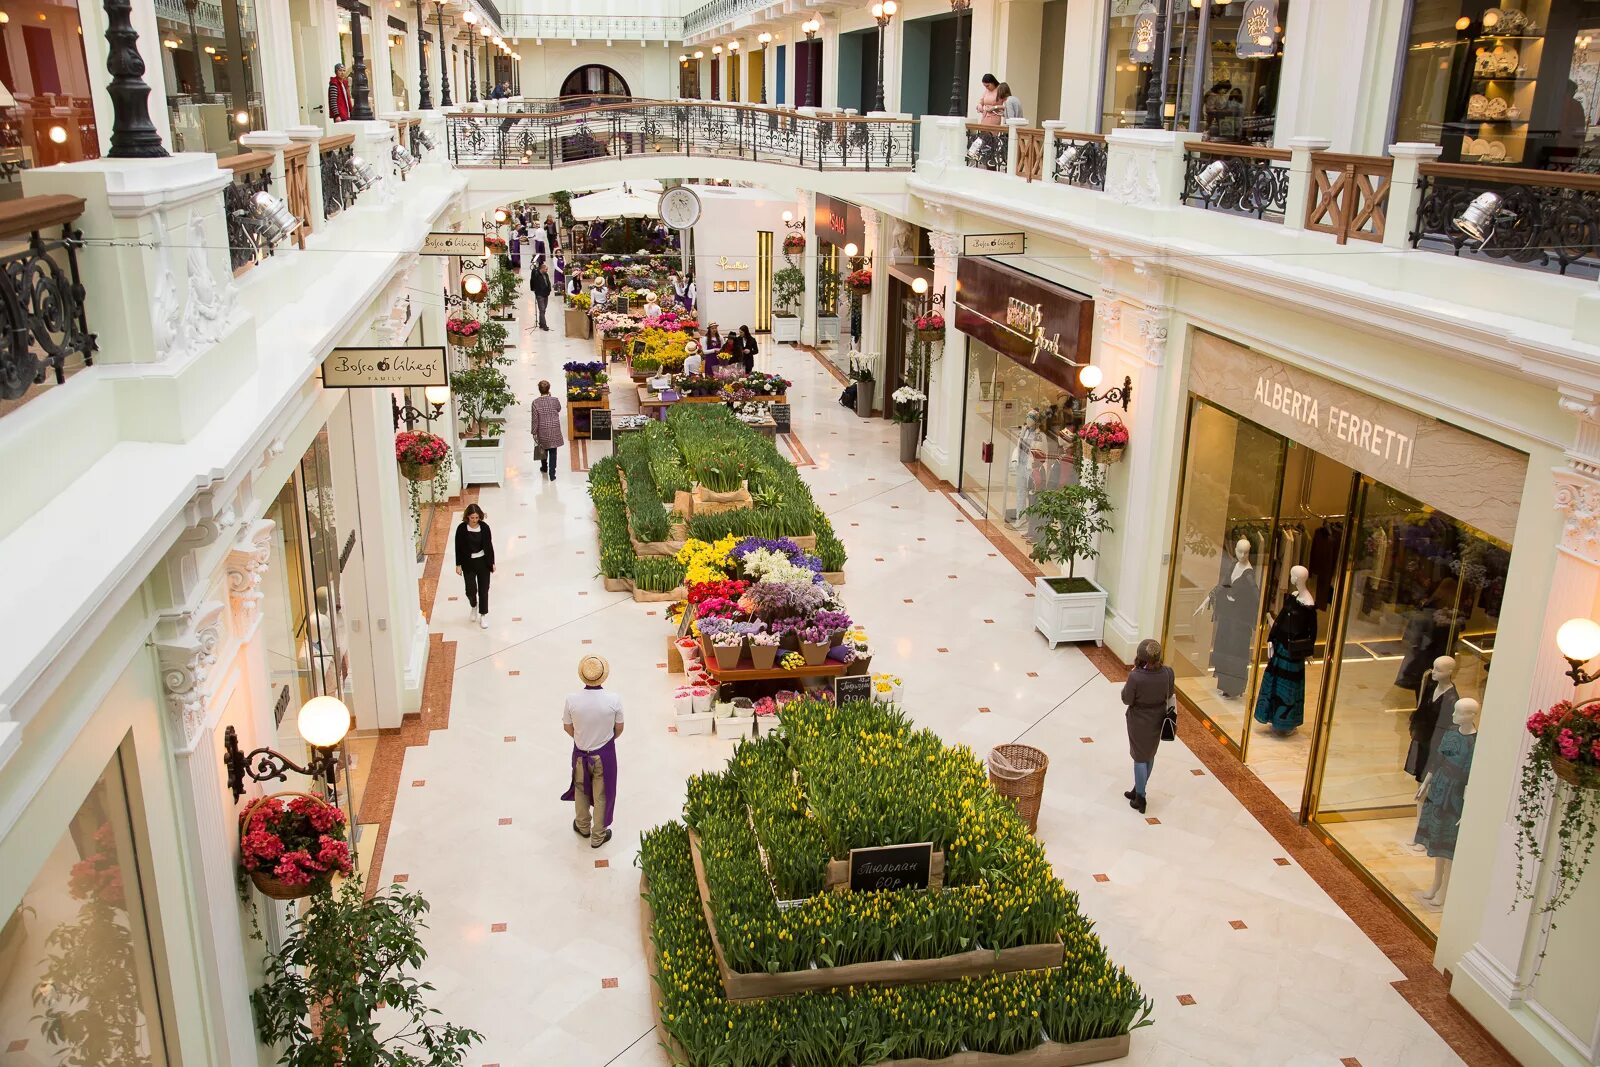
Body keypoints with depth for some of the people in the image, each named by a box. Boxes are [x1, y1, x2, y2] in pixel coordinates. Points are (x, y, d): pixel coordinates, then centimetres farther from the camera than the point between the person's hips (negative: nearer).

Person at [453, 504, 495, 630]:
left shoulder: (484, 527, -8)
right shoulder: (461, 528, -12)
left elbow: (489, 545, 0)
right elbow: (458, 547, -5)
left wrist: (492, 562, 2)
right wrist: (458, 565, -4)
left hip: (483, 562, 1)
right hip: (468, 563, -1)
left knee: (484, 589, 5)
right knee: (471, 590, 1)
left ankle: (483, 614, 20)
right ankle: (474, 606, 34)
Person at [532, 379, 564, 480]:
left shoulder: (536, 402, -14)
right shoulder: (555, 400, -12)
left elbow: (535, 419, -11)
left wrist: (534, 432, -1)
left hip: (542, 430, 1)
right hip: (554, 430, -1)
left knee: (543, 449, 24)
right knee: (553, 452, 5)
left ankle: (544, 468, 45)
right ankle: (552, 474, 2)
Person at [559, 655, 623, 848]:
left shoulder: (572, 700, -23)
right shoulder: (614, 700, -24)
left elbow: (567, 728, -6)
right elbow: (619, 729, -8)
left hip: (581, 753, 1)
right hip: (604, 754, -1)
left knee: (581, 789, 28)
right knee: (601, 795, 19)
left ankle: (583, 827, 49)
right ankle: (598, 836, 36)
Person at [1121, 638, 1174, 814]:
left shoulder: (1135, 677, -31)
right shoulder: (1167, 673, -18)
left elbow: (1127, 699, -17)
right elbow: (1169, 695, -2)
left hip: (1139, 722, -4)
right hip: (1157, 720, 4)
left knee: (1140, 758, 13)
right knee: (1149, 756, 23)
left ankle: (1140, 798, 23)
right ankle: (1138, 790, 42)